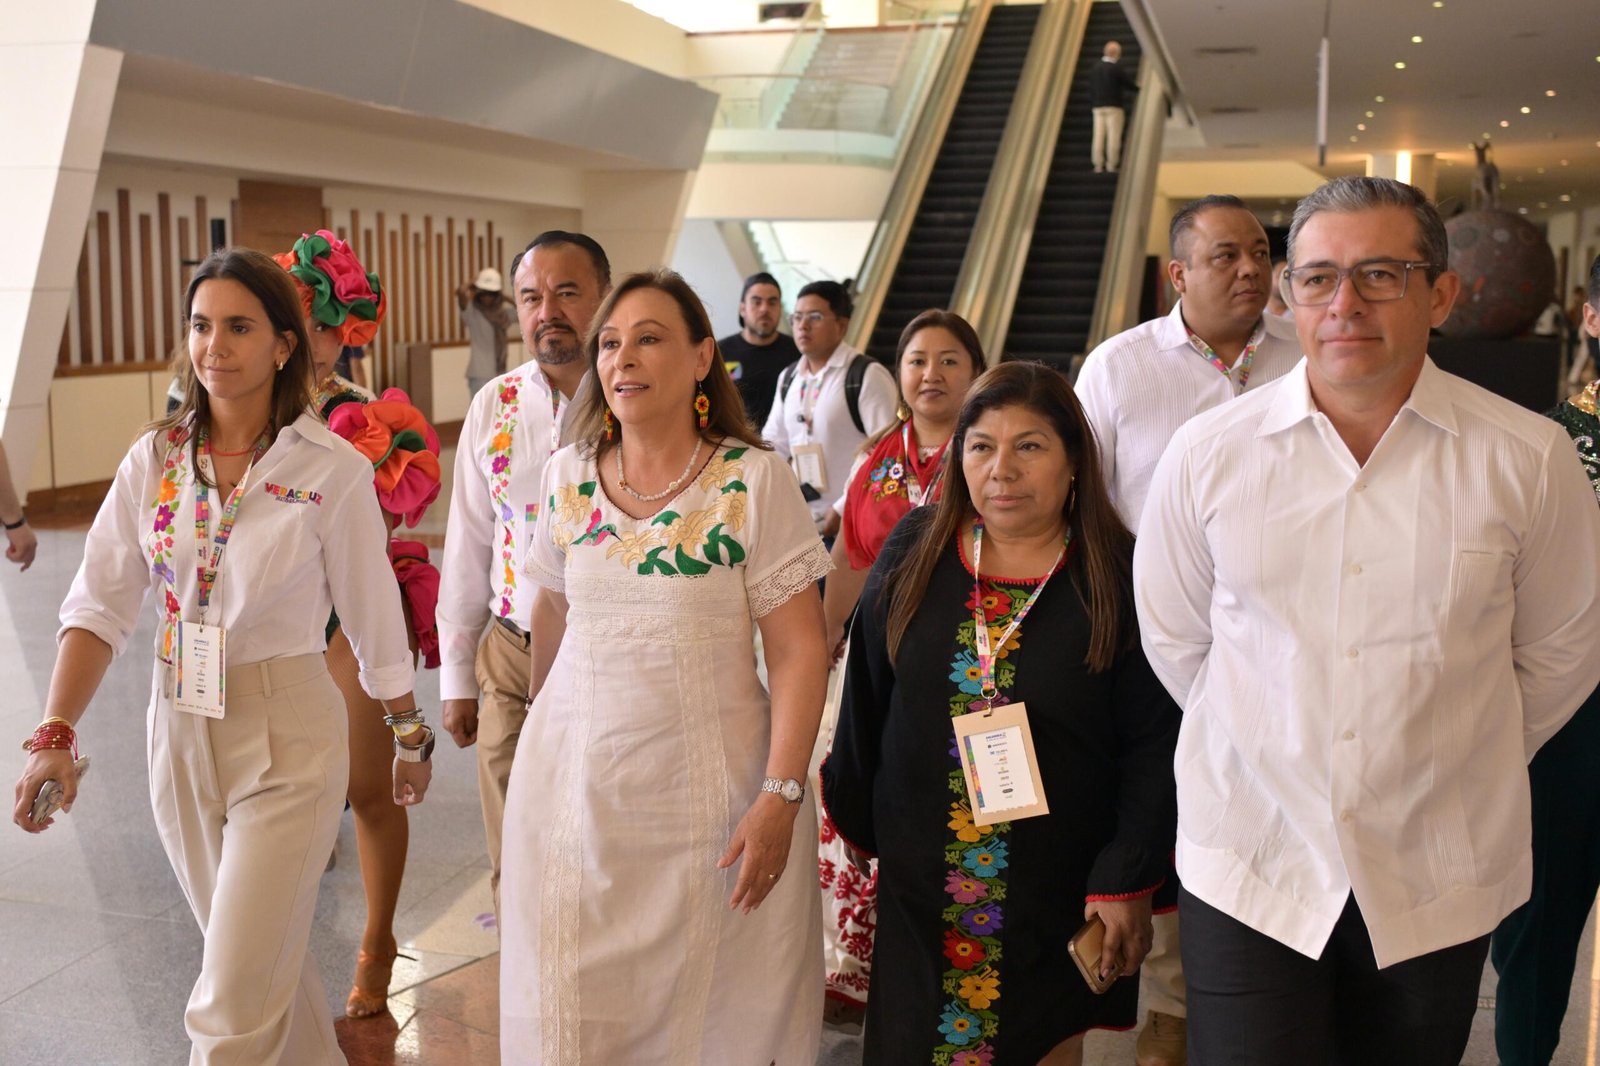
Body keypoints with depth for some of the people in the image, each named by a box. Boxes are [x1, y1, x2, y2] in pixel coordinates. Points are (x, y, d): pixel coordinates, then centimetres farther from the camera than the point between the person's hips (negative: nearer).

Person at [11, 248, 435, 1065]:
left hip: (285, 737, -4)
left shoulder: (333, 470, -12)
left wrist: (409, 735, 5)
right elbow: (101, 605, -3)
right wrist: (56, 735, -13)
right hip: (179, 731, 5)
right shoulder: (154, 459, 0)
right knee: (263, 957, 21)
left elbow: (373, 619, -4)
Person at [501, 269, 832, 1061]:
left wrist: (779, 795, -16)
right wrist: (538, 723, 21)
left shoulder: (753, 481, -10)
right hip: (574, 781, 4)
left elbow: (799, 648, -11)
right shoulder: (567, 475, 3)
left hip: (706, 793, -3)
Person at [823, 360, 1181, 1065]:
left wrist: (1126, 882, -10)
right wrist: (856, 821, 13)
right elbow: (865, 705, 8)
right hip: (919, 890, 2)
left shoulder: (1120, 577, -8)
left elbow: (1155, 747, -7)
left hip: (1061, 899, -2)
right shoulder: (914, 553, 0)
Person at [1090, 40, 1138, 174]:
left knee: (1098, 136, 3)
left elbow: (1091, 89, 10)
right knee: (1114, 136, -3)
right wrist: (1137, 87, 17)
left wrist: (1092, 106, 16)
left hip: (1098, 107, 5)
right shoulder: (1116, 68, -9)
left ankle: (1098, 165, 1)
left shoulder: (1094, 68, 7)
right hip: (1114, 107, -5)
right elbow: (1129, 84, -4)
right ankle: (1111, 165, -6)